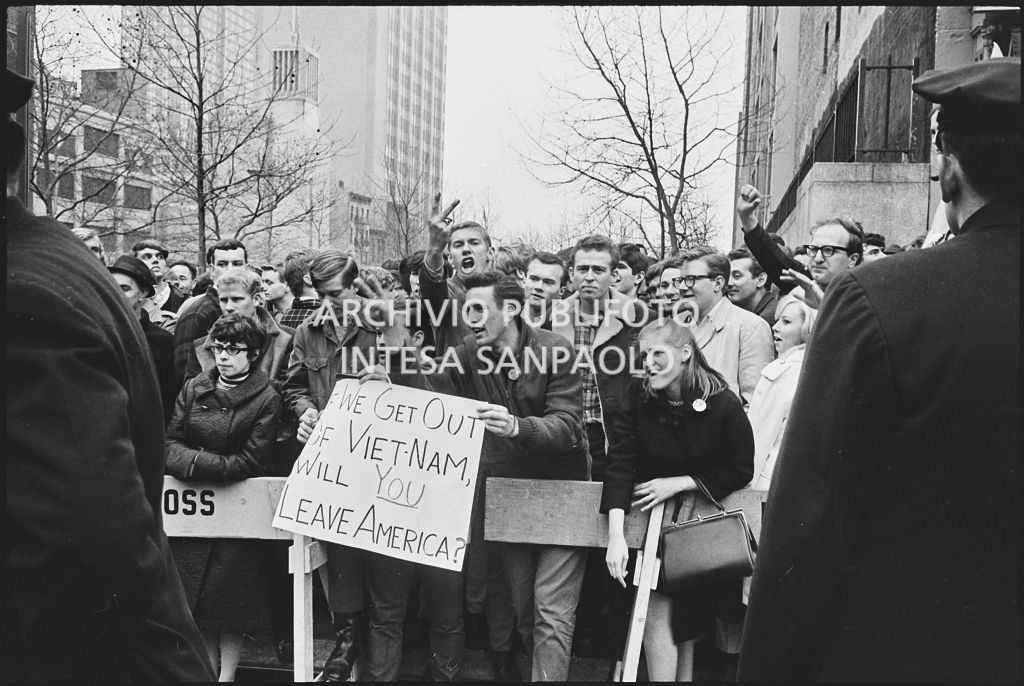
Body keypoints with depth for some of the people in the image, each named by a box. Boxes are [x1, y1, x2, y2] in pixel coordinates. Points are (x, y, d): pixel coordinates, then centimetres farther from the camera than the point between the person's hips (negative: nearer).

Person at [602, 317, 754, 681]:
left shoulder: (722, 403, -17)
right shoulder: (638, 396, -11)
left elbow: (740, 471, -10)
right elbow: (620, 462, -17)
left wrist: (680, 482, -18)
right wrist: (616, 534, -28)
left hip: (704, 514, -1)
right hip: (653, 512, 1)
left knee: (689, 611, 6)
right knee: (658, 607, -8)